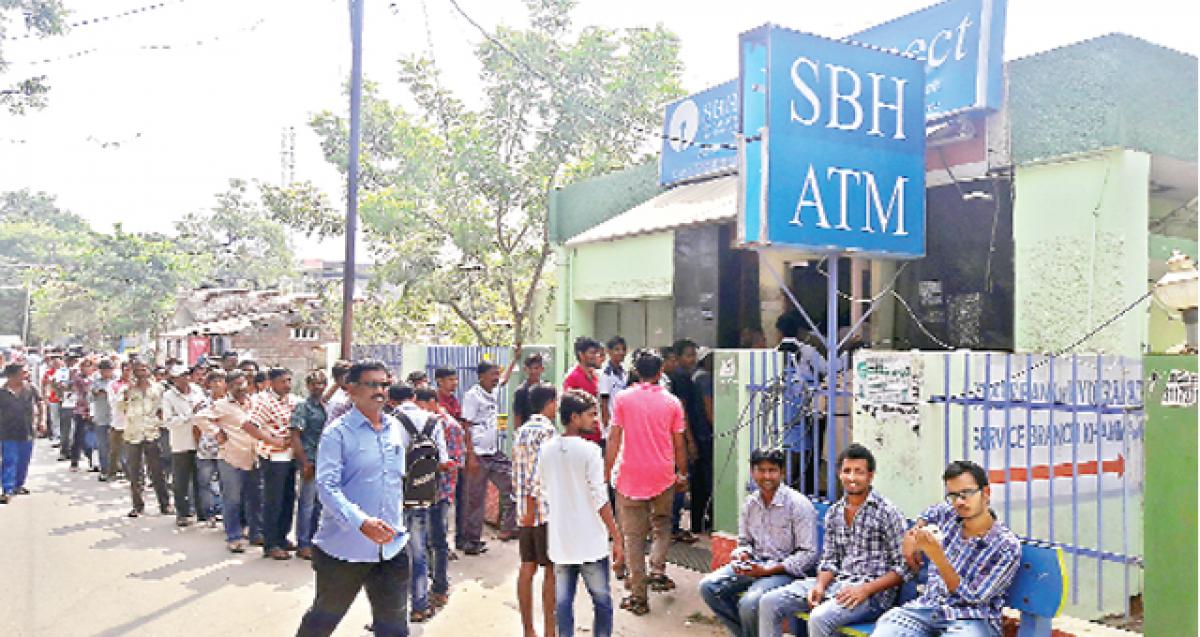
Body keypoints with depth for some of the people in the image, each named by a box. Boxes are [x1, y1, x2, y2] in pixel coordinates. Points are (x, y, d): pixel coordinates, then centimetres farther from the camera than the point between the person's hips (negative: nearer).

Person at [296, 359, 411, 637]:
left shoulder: (395, 428, 6)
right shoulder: (338, 432, -11)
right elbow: (327, 486, -20)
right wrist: (362, 522, -33)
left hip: (392, 546, 4)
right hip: (345, 545, -4)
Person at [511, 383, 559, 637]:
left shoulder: (521, 431, 13)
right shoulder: (548, 430, -12)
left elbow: (517, 473, 14)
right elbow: (539, 474, -18)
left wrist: (522, 504, 18)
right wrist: (531, 509, -16)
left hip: (525, 511, 8)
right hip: (547, 511, -7)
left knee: (527, 568, 9)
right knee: (551, 570, 1)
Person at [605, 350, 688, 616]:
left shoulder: (623, 398, -2)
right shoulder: (672, 402, 1)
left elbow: (614, 438, -5)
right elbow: (678, 444, 5)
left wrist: (607, 471, 2)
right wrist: (683, 474, 18)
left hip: (631, 476, -1)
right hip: (663, 476, 1)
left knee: (633, 535, 6)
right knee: (662, 525, 24)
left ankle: (638, 597, 8)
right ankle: (657, 570, 5)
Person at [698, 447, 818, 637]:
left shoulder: (798, 504, -12)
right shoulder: (750, 503, 8)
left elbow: (808, 554, -15)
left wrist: (768, 570, -20)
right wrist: (741, 556, -6)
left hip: (786, 570, -7)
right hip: (754, 563, 7)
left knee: (749, 603, -31)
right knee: (708, 586, -10)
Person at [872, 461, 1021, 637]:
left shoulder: (1007, 546, -8)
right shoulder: (946, 514, 8)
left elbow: (971, 598, -12)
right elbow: (930, 512, 35)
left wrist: (936, 554, -22)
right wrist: (913, 532, 16)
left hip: (970, 620, -3)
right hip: (925, 609, 3)